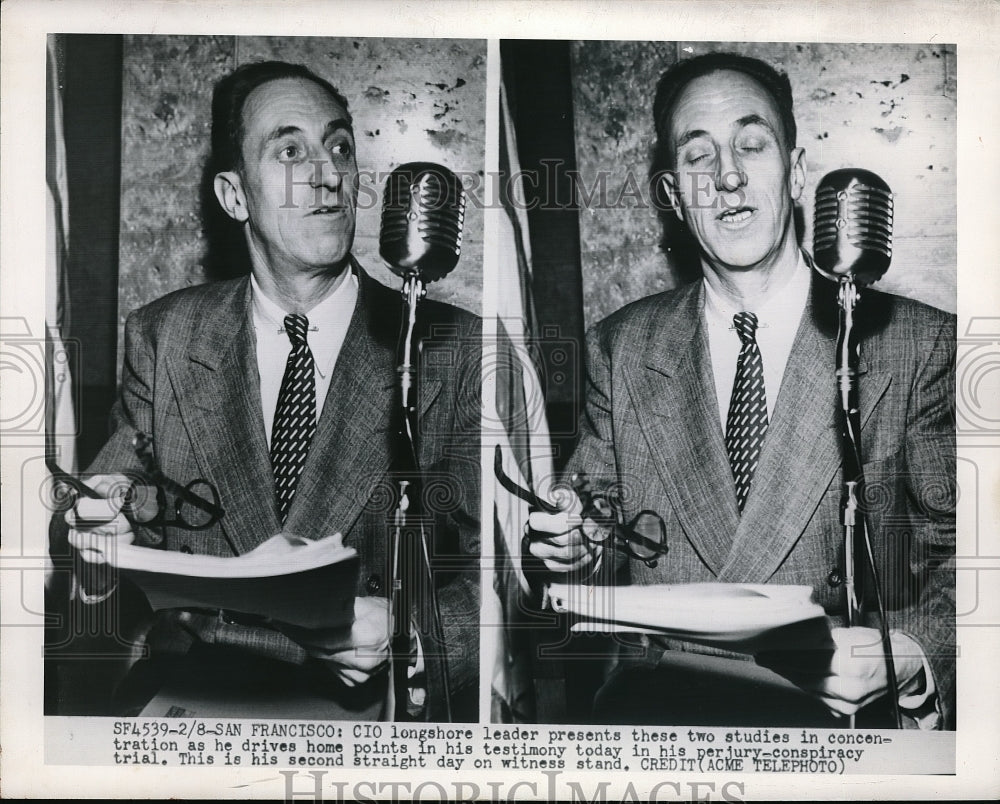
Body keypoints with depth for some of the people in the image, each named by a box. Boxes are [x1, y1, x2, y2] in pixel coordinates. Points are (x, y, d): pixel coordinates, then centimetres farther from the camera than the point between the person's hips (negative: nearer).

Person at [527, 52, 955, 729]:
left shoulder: (920, 346, 1)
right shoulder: (619, 349, 11)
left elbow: (956, 554, 2)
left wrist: (907, 654, -17)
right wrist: (578, 546, -5)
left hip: (841, 705, 0)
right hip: (657, 696, 1)